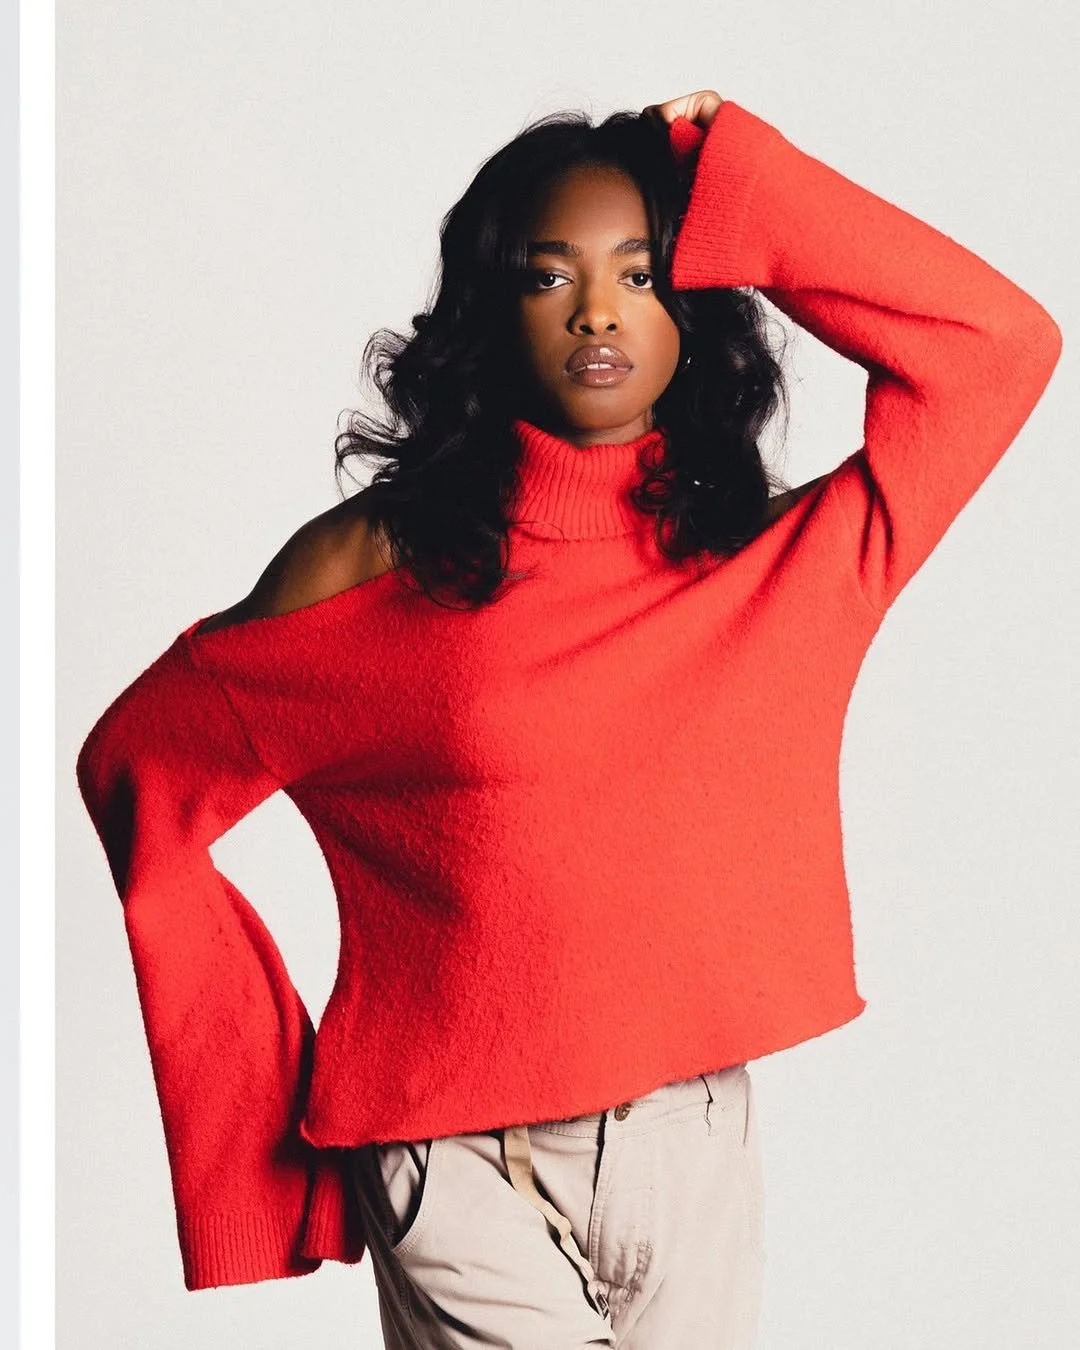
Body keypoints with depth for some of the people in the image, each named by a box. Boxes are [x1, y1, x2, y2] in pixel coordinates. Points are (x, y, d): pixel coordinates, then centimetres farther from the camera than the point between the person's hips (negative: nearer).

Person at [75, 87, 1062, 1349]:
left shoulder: (780, 562, 1)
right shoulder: (381, 560, -5)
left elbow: (1002, 345, -5)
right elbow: (139, 767, 1)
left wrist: (738, 180, -4)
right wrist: (276, 1081, 1)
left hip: (695, 1149, 3)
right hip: (463, 1169, -2)